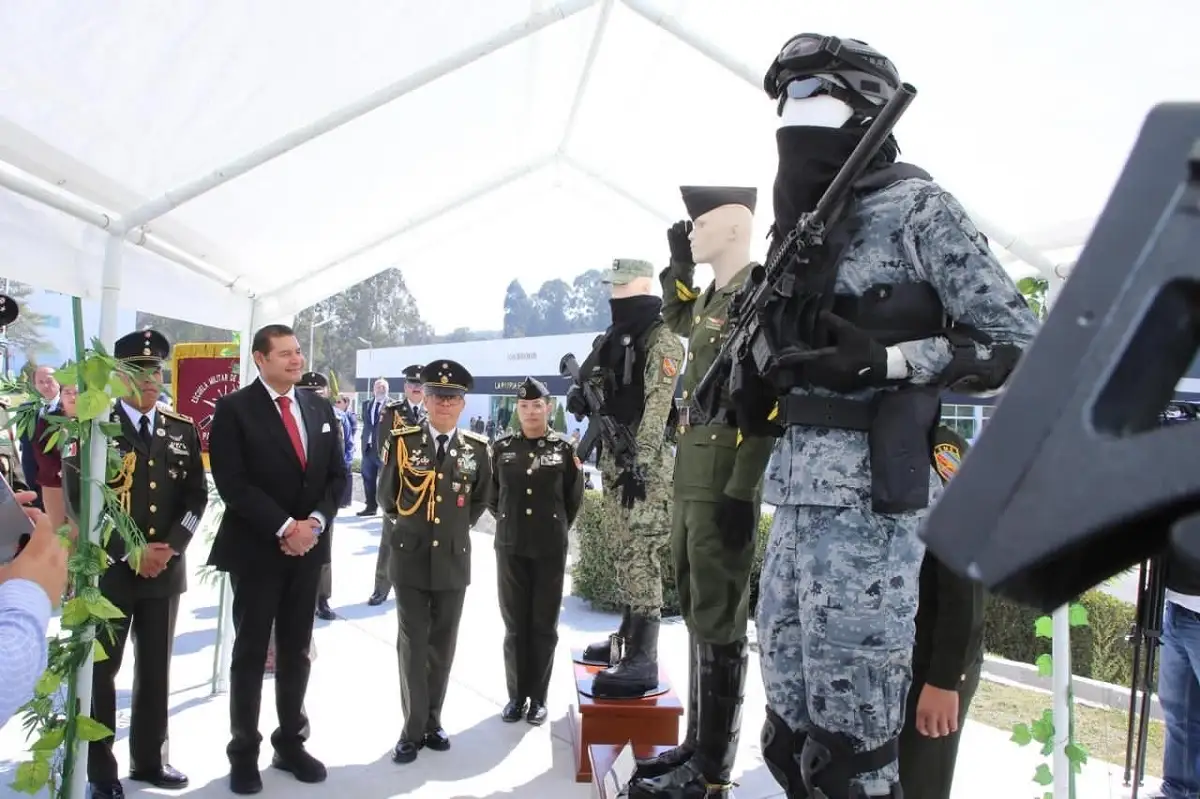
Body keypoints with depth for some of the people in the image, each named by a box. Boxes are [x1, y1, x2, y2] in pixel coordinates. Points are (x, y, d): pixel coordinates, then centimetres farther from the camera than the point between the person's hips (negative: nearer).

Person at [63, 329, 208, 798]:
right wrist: (129, 553, -14)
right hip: (107, 570, -4)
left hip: (166, 569, 4)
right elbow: (78, 500, -10)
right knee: (100, 671, 5)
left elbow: (197, 495, 6)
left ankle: (149, 759, 27)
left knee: (156, 670, 13)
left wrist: (171, 547, -8)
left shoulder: (183, 430, 8)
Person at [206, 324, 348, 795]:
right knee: (250, 653, 6)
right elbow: (232, 483, -15)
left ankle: (291, 743, 26)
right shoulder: (234, 409, -8)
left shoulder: (320, 408, 8)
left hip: (309, 546, 5)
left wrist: (315, 522, -9)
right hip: (256, 549, -4)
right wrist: (284, 526, -19)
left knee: (297, 652, 13)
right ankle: (244, 754, 19)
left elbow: (337, 474, 7)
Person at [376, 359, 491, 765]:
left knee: (442, 645, 11)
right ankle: (414, 728, 13)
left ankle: (432, 720, 25)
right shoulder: (402, 441, -4)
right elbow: (386, 496, 7)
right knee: (413, 644, 4)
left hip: (454, 559, 2)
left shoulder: (477, 449, 0)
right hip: (410, 558, -1)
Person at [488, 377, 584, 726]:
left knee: (544, 626, 7)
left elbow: (574, 499, 8)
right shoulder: (502, 447, 1)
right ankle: (516, 694, 21)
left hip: (550, 550, -1)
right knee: (514, 625, 9)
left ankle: (538, 697, 19)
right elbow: (491, 494, 13)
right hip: (510, 548, 1)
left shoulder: (565, 448, -3)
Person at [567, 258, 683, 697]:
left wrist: (640, 465, -26)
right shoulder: (615, 336, 18)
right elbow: (592, 381, 26)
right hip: (613, 455, 9)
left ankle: (642, 659, -11)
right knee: (624, 552, 15)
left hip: (643, 460, -9)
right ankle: (628, 636, 26)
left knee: (640, 554, -12)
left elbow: (656, 407, -19)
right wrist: (579, 393, 2)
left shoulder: (660, 339, -10)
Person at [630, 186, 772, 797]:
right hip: (690, 484, 10)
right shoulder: (713, 296, 15)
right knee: (697, 615, 15)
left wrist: (740, 493, -24)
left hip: (723, 487, -10)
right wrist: (678, 264, 23)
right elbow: (676, 320, 38)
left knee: (719, 624, -2)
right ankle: (697, 744, 28)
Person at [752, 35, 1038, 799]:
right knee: (790, 738, 15)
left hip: (870, 503, -7)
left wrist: (883, 361, -18)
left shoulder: (914, 206, -4)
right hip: (797, 500, 8)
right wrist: (760, 390, 8)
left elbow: (1022, 345, -7)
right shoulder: (803, 221, 18)